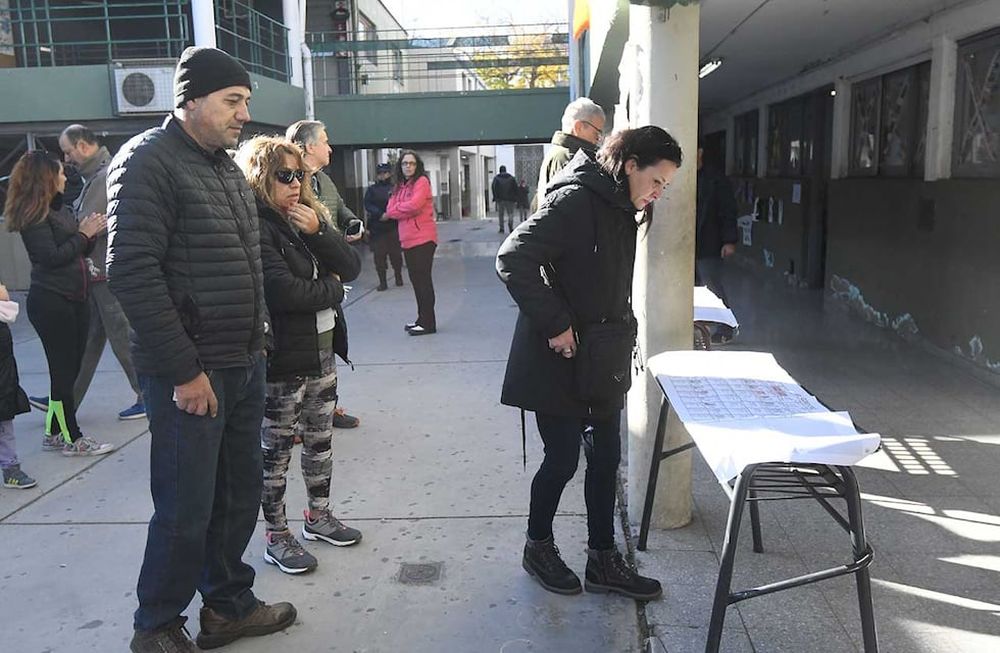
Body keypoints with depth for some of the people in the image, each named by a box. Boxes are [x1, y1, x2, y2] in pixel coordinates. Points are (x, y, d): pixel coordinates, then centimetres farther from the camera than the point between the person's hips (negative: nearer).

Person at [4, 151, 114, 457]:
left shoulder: (60, 209, 14)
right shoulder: (33, 214, -10)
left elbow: (79, 251, 18)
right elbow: (51, 256, -17)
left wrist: (91, 232, -1)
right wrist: (83, 234, -11)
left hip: (74, 299, 8)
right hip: (51, 302, -8)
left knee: (69, 368, 11)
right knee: (63, 369, -1)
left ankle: (55, 432, 22)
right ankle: (72, 438, 7)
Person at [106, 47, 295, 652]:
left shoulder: (227, 166, 14)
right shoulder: (149, 161, -11)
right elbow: (132, 272, -18)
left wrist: (258, 341, 12)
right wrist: (183, 370, -19)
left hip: (246, 365, 8)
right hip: (191, 373, -8)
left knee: (241, 494, 14)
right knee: (186, 511, 1)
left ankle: (228, 604, 31)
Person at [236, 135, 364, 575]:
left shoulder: (307, 217, 10)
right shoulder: (255, 227, -15)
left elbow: (352, 268, 3)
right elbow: (282, 291, -25)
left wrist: (318, 232, -13)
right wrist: (331, 289, -8)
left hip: (322, 349, 8)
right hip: (283, 357, -8)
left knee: (320, 438, 18)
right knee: (276, 447, 5)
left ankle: (319, 515, 34)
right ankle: (276, 537, 17)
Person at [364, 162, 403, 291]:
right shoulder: (372, 190, 9)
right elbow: (368, 205, -2)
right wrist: (380, 214, -16)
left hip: (393, 226, -1)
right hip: (377, 227, 1)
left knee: (396, 254, 4)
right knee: (379, 255, 0)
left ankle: (398, 277, 20)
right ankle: (382, 282, 5)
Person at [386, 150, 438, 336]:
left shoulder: (422, 182, -6)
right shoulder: (399, 185, 16)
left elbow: (414, 205, -19)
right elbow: (391, 208, 6)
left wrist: (394, 210, -4)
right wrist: (404, 210, -11)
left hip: (423, 238, -8)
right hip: (407, 239, 8)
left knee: (423, 279, -5)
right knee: (416, 280, 13)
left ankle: (428, 323, -1)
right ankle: (422, 319, 23)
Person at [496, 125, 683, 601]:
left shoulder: (621, 210, 9)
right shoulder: (575, 201, -19)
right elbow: (512, 260, -26)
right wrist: (555, 325, -24)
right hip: (557, 359, -9)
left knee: (606, 456, 11)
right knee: (563, 457, 3)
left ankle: (603, 561, 24)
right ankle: (538, 547, 27)